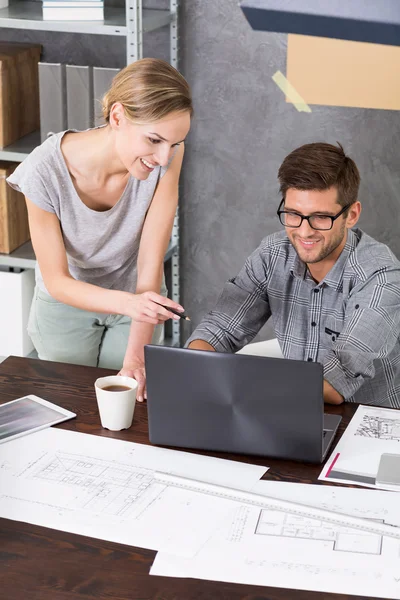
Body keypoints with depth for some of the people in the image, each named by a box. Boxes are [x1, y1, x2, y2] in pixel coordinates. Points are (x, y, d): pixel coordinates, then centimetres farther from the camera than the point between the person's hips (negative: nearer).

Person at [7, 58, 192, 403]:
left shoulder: (168, 156, -29)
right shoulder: (44, 172, -34)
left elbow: (151, 264, -27)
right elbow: (56, 281, -25)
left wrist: (135, 357, -34)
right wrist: (127, 303, -44)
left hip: (138, 298, 1)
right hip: (67, 303, -1)